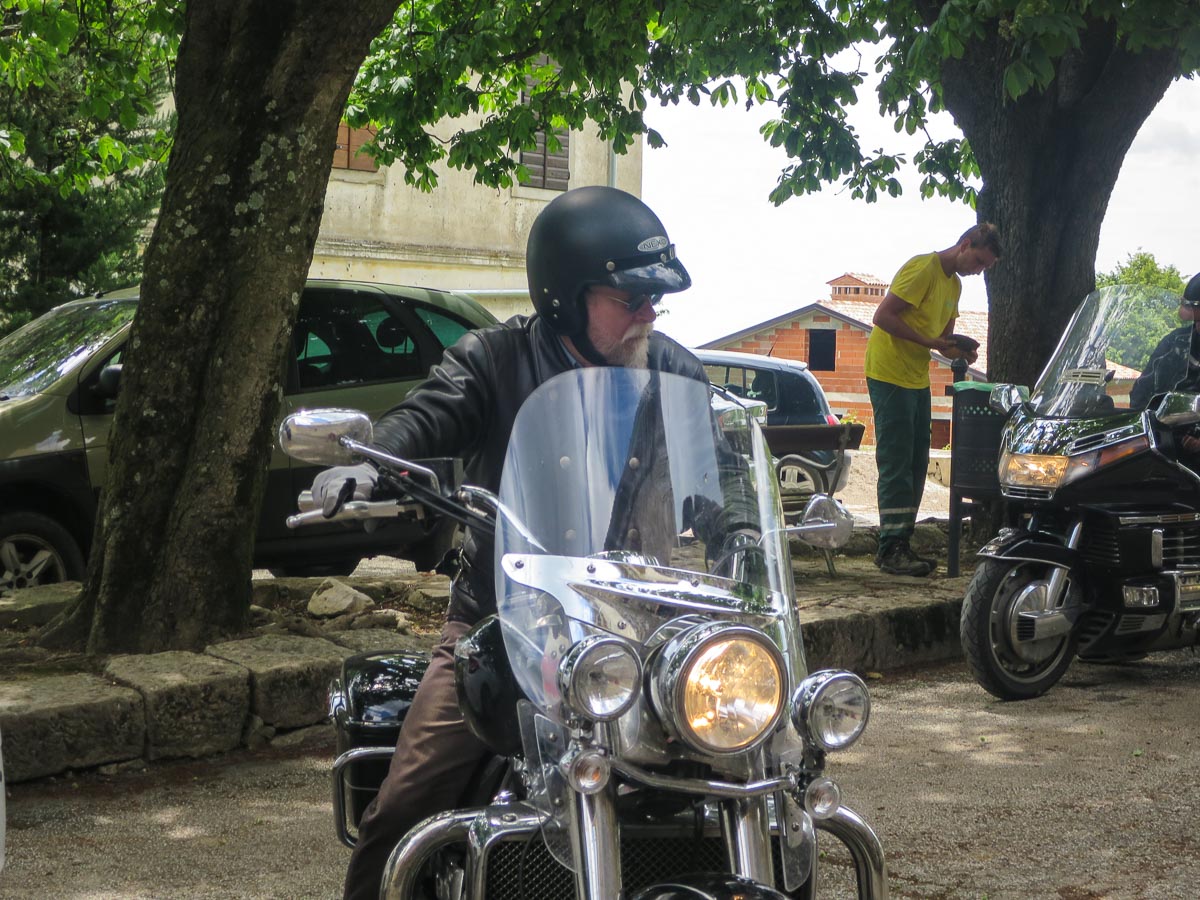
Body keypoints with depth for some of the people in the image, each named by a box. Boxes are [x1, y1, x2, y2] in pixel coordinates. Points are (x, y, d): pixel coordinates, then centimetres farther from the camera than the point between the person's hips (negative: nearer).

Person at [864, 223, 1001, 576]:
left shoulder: (954, 284, 16)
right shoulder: (922, 268, -14)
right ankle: (891, 548, -9)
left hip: (917, 379, 10)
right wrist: (930, 342, -22)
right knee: (897, 463, -10)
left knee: (916, 463, 9)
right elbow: (883, 316, -19)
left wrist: (960, 350, -2)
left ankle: (901, 543, 15)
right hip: (890, 374, -10)